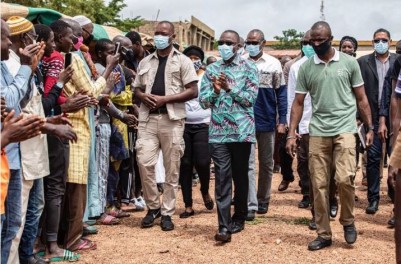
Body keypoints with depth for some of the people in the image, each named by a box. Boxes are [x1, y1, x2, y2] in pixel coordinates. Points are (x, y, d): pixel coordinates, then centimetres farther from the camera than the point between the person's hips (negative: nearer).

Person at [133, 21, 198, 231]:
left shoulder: (182, 61, 3)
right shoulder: (145, 62, 15)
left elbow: (193, 91, -4)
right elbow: (137, 89, 20)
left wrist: (165, 99, -13)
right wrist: (144, 97, -5)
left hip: (172, 119, -3)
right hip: (148, 118, 3)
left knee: (172, 168, 2)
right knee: (144, 163, -6)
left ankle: (167, 212, 13)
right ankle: (153, 207, 13)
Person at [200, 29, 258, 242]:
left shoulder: (248, 68, 3)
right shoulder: (211, 69, 11)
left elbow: (250, 98, -6)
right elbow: (203, 101, 5)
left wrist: (230, 87, -15)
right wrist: (216, 90, -12)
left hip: (242, 131, -1)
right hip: (218, 132, 1)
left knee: (240, 176, 10)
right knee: (222, 178, -4)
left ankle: (239, 218, 25)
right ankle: (224, 226, -6)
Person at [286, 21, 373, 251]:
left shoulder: (349, 63, 2)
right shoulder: (306, 67, 6)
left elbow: (361, 99, 7)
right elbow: (298, 103, 9)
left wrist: (370, 128, 3)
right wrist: (292, 134, 2)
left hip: (345, 129, -2)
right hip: (318, 132, 2)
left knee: (344, 179, -16)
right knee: (319, 185, 3)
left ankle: (348, 221, 11)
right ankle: (324, 234, 15)